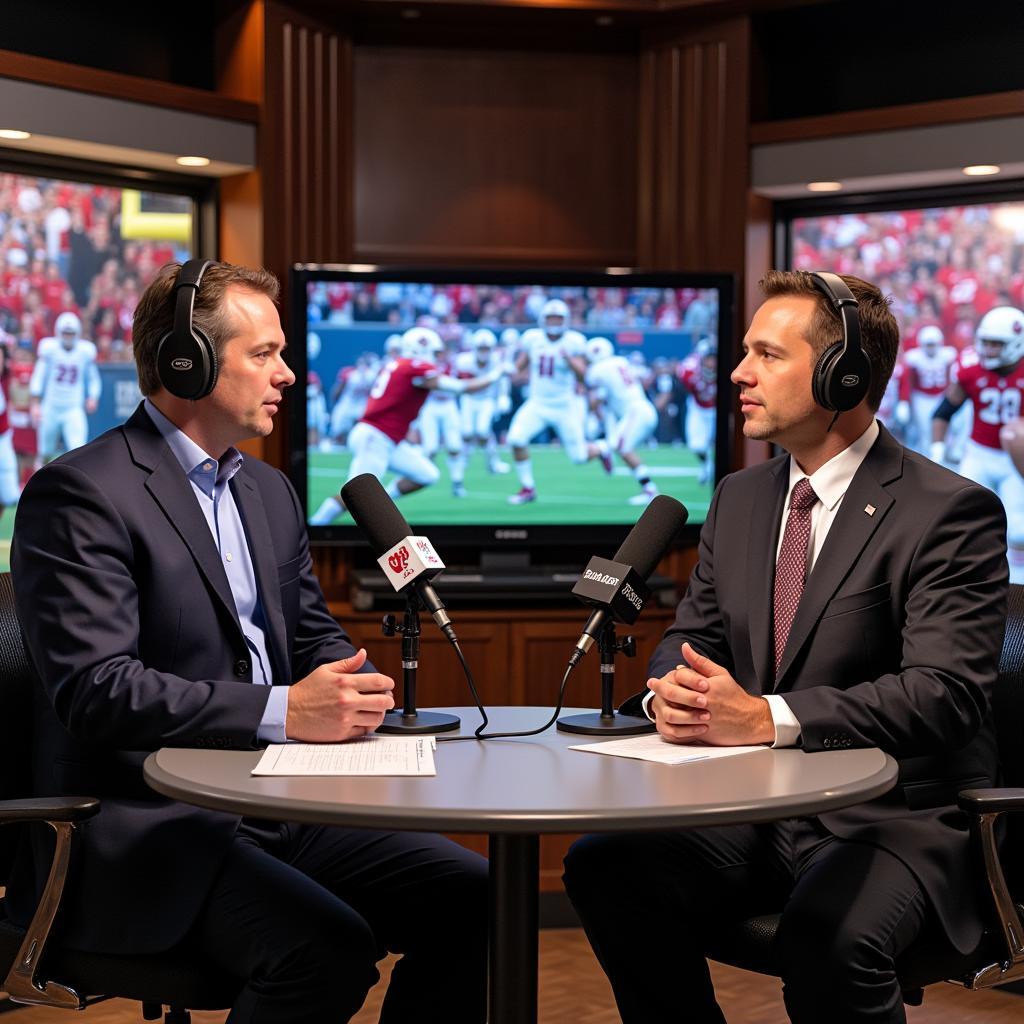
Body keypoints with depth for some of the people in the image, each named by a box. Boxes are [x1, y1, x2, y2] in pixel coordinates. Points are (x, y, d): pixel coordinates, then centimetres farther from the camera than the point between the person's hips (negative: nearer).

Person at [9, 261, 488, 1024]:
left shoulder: (270, 490, 18)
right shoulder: (81, 494, -10)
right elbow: (95, 688, -19)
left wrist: (355, 689, -3)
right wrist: (282, 711, -26)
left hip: (277, 808, 8)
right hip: (144, 830, -8)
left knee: (470, 897, -9)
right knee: (330, 948, -29)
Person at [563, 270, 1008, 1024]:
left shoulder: (952, 512, -10)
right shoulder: (740, 498, 12)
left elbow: (946, 693, -20)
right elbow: (693, 635, 16)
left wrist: (767, 717, -29)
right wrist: (672, 692, -10)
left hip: (894, 819, -6)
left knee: (827, 935, -36)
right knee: (603, 867, -18)